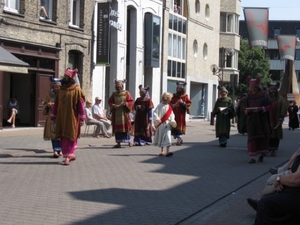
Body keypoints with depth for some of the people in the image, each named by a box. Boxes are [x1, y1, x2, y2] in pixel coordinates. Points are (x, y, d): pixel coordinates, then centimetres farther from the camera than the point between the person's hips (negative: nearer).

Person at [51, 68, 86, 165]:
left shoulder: (76, 89, -6)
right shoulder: (61, 89, 11)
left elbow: (80, 104, -8)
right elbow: (57, 103, 14)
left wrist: (81, 119, -12)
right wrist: (53, 115, 13)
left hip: (72, 117, -6)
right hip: (62, 117, 6)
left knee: (70, 137, -4)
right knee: (63, 137, 8)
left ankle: (67, 157, -1)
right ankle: (71, 154, 21)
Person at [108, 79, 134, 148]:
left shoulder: (126, 93, 4)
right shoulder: (114, 94, 11)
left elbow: (131, 102, -1)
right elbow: (110, 102, 7)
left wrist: (124, 104, -17)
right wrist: (114, 105, -11)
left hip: (124, 113, -3)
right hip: (116, 114, 3)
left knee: (125, 126, -4)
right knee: (117, 128, 1)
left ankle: (129, 141, 10)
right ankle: (118, 143, 5)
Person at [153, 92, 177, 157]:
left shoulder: (169, 106, 6)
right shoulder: (160, 105, -9)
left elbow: (171, 114, 11)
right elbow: (155, 113, -11)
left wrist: (172, 121, -3)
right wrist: (157, 119, -23)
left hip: (167, 124, 3)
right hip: (161, 124, -3)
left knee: (167, 137, -7)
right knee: (161, 137, 9)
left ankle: (167, 151, -12)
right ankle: (162, 151, 22)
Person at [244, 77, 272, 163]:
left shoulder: (264, 94, 0)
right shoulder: (248, 96, 8)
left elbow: (269, 106, -2)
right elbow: (245, 108, 13)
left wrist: (261, 109, -18)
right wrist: (247, 111, -10)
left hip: (262, 119, -1)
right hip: (252, 120, 1)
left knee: (262, 137, 7)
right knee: (252, 137, -8)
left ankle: (262, 154, 26)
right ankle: (252, 157, -10)